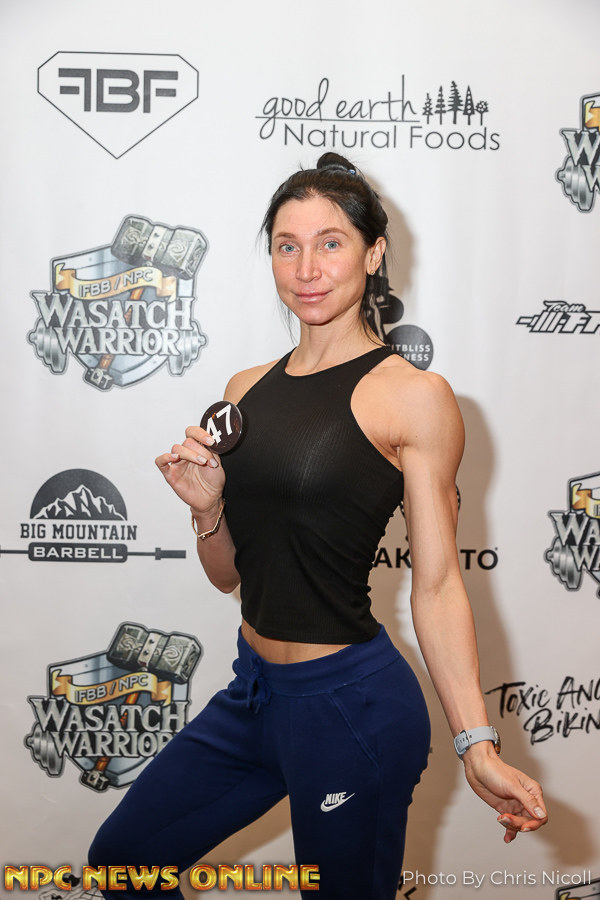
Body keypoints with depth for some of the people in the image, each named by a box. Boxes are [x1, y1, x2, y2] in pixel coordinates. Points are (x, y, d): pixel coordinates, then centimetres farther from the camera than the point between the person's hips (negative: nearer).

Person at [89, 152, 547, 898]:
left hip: (350, 701, -7)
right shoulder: (247, 389, 6)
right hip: (254, 690, 7)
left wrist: (476, 746, -17)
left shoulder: (413, 396, -12)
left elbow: (436, 586, -10)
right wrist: (206, 506, -9)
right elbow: (230, 575, 11)